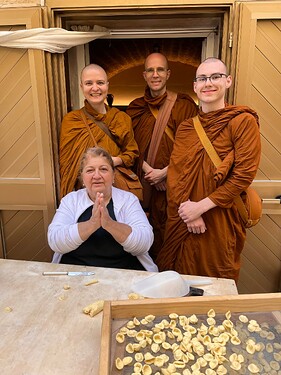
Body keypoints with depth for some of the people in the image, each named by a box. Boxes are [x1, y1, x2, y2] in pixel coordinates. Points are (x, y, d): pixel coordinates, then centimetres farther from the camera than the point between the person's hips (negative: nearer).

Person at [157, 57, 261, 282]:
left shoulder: (244, 122, -8)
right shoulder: (185, 128, 6)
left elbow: (244, 175, -14)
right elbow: (175, 174, 0)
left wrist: (201, 206, -17)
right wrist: (188, 211, -13)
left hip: (220, 221, -4)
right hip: (183, 222, 4)